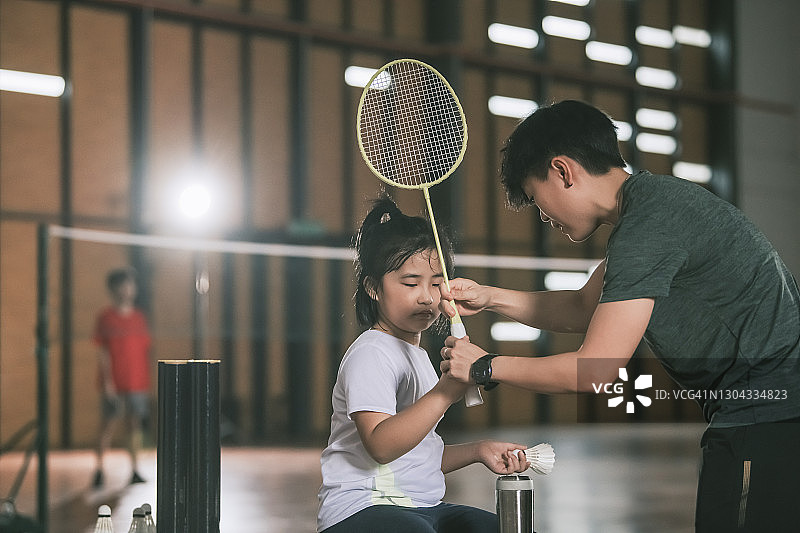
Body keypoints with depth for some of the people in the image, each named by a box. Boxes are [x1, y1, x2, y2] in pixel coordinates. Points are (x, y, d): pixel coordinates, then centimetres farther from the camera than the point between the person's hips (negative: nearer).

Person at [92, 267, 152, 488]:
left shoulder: (139, 317, 12)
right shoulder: (106, 318, -1)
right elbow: (103, 352, -5)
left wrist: (147, 382, 11)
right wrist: (107, 381, -12)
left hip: (137, 383, 4)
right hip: (113, 384, -4)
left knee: (135, 424, 4)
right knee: (108, 424, -2)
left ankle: (134, 471, 8)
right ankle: (99, 468, 5)